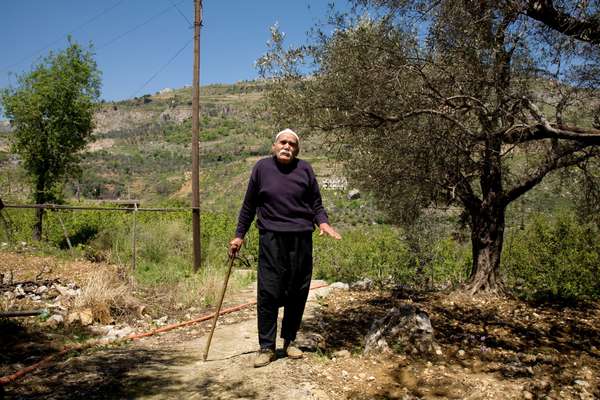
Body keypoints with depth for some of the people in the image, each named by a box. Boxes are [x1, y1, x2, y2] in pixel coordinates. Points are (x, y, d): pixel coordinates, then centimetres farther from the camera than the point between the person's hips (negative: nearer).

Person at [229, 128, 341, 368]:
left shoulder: (305, 170, 7)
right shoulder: (262, 168, 4)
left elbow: (316, 204, 12)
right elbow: (249, 206, 10)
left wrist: (323, 223, -7)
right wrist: (239, 235, 8)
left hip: (301, 239, 2)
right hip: (271, 239, -2)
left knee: (298, 293, 8)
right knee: (268, 293, -4)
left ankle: (289, 341, 24)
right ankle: (266, 347, 7)